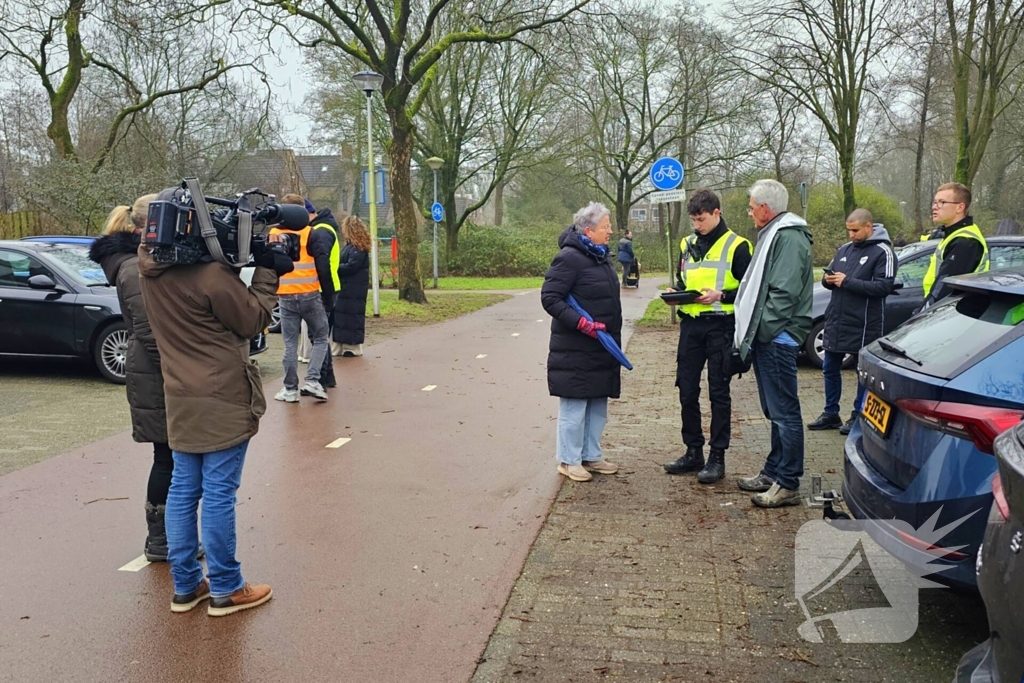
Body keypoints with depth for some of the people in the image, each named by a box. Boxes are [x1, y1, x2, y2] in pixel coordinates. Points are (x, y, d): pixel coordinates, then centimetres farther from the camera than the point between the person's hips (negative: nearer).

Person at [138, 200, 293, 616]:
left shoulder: (149, 266, 2)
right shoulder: (212, 274, -20)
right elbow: (253, 320, -9)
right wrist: (266, 272, 0)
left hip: (180, 398, 7)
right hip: (222, 399, -7)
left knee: (183, 491, 13)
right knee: (219, 494, 1)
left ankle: (185, 586, 22)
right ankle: (225, 590, 12)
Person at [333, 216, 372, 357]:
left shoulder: (358, 248, -14)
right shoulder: (350, 246, 16)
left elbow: (351, 266, -20)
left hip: (353, 291, -9)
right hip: (347, 289, 9)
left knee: (352, 317, -4)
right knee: (342, 317, 11)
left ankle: (353, 347, 2)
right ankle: (346, 345, 17)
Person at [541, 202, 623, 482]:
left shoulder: (601, 257, 13)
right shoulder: (569, 258, -15)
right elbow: (549, 297, -19)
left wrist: (613, 337, 18)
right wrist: (582, 324, -24)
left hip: (601, 348, 9)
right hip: (575, 349, -9)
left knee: (598, 404, 14)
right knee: (574, 405, -1)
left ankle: (591, 455, 25)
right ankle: (569, 460, 10)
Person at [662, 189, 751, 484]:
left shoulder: (736, 246, -4)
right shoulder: (687, 245, 13)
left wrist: (721, 296, -19)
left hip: (720, 327, -5)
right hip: (691, 324, 6)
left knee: (719, 393, 1)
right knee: (687, 391, 8)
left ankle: (717, 457, 9)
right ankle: (693, 452, 20)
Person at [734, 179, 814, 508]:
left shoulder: (789, 237, -15)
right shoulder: (773, 235, 19)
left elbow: (785, 292, -23)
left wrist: (761, 330, -19)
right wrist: (751, 333, 15)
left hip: (777, 339, -11)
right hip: (767, 339, 11)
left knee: (784, 412, -6)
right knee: (775, 412, 17)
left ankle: (788, 485, 0)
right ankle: (773, 472, 28)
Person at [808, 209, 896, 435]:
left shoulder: (882, 252, -8)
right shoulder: (844, 249, 14)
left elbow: (885, 286, -18)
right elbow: (829, 275, 20)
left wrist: (848, 282, -19)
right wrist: (828, 279, -4)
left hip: (863, 323, -7)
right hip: (836, 321, 7)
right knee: (830, 368, 13)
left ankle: (858, 416, 17)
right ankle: (830, 414, 25)